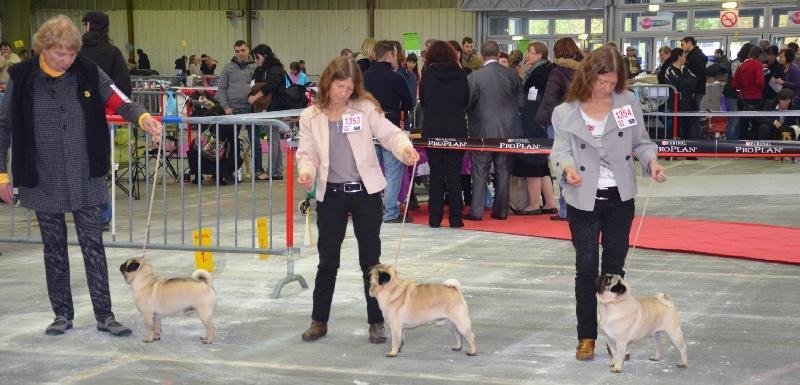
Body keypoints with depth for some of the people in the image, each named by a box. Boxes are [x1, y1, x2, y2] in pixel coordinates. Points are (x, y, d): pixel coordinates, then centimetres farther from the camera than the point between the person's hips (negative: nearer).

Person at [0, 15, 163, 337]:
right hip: (43, 182, 0)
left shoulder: (88, 72, -4)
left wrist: (143, 117, -26)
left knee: (93, 246, 2)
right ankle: (62, 314, 22)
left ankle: (104, 316, 7)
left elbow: (119, 103, -4)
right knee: (54, 247, 10)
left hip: (85, 179, 0)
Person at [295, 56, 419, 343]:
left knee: (371, 260, 5)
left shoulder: (366, 108, -1)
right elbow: (307, 153, 4)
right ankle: (319, 321, 19)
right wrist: (306, 172, -18)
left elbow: (388, 133, -8)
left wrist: (404, 147, -29)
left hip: (365, 192, -1)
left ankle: (376, 322, 15)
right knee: (327, 260, 7)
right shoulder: (311, 117, 3)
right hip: (331, 195, 1)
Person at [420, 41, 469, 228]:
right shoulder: (461, 75, -2)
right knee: (454, 174, 4)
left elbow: (422, 102, 5)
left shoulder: (427, 75, -5)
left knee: (436, 175, 6)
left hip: (433, 130, 0)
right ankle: (455, 218, 3)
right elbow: (466, 102, 9)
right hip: (456, 130, 1)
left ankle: (435, 218, 5)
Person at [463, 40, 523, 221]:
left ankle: (476, 211, 2)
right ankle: (501, 210, 12)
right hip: (508, 130, 3)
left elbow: (468, 103, -6)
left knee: (480, 171, 4)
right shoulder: (512, 74, -2)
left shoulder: (474, 77, -11)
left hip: (483, 131, -2)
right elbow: (520, 101, 5)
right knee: (503, 170, 9)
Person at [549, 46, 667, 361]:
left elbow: (641, 141, 6)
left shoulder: (628, 102, 0)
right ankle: (586, 337, 12)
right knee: (586, 267, 1)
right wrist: (568, 167, -30)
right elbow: (560, 150, -8)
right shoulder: (566, 113, -4)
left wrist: (651, 160, -14)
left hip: (620, 199, 2)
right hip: (583, 200, -2)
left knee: (614, 267, 9)